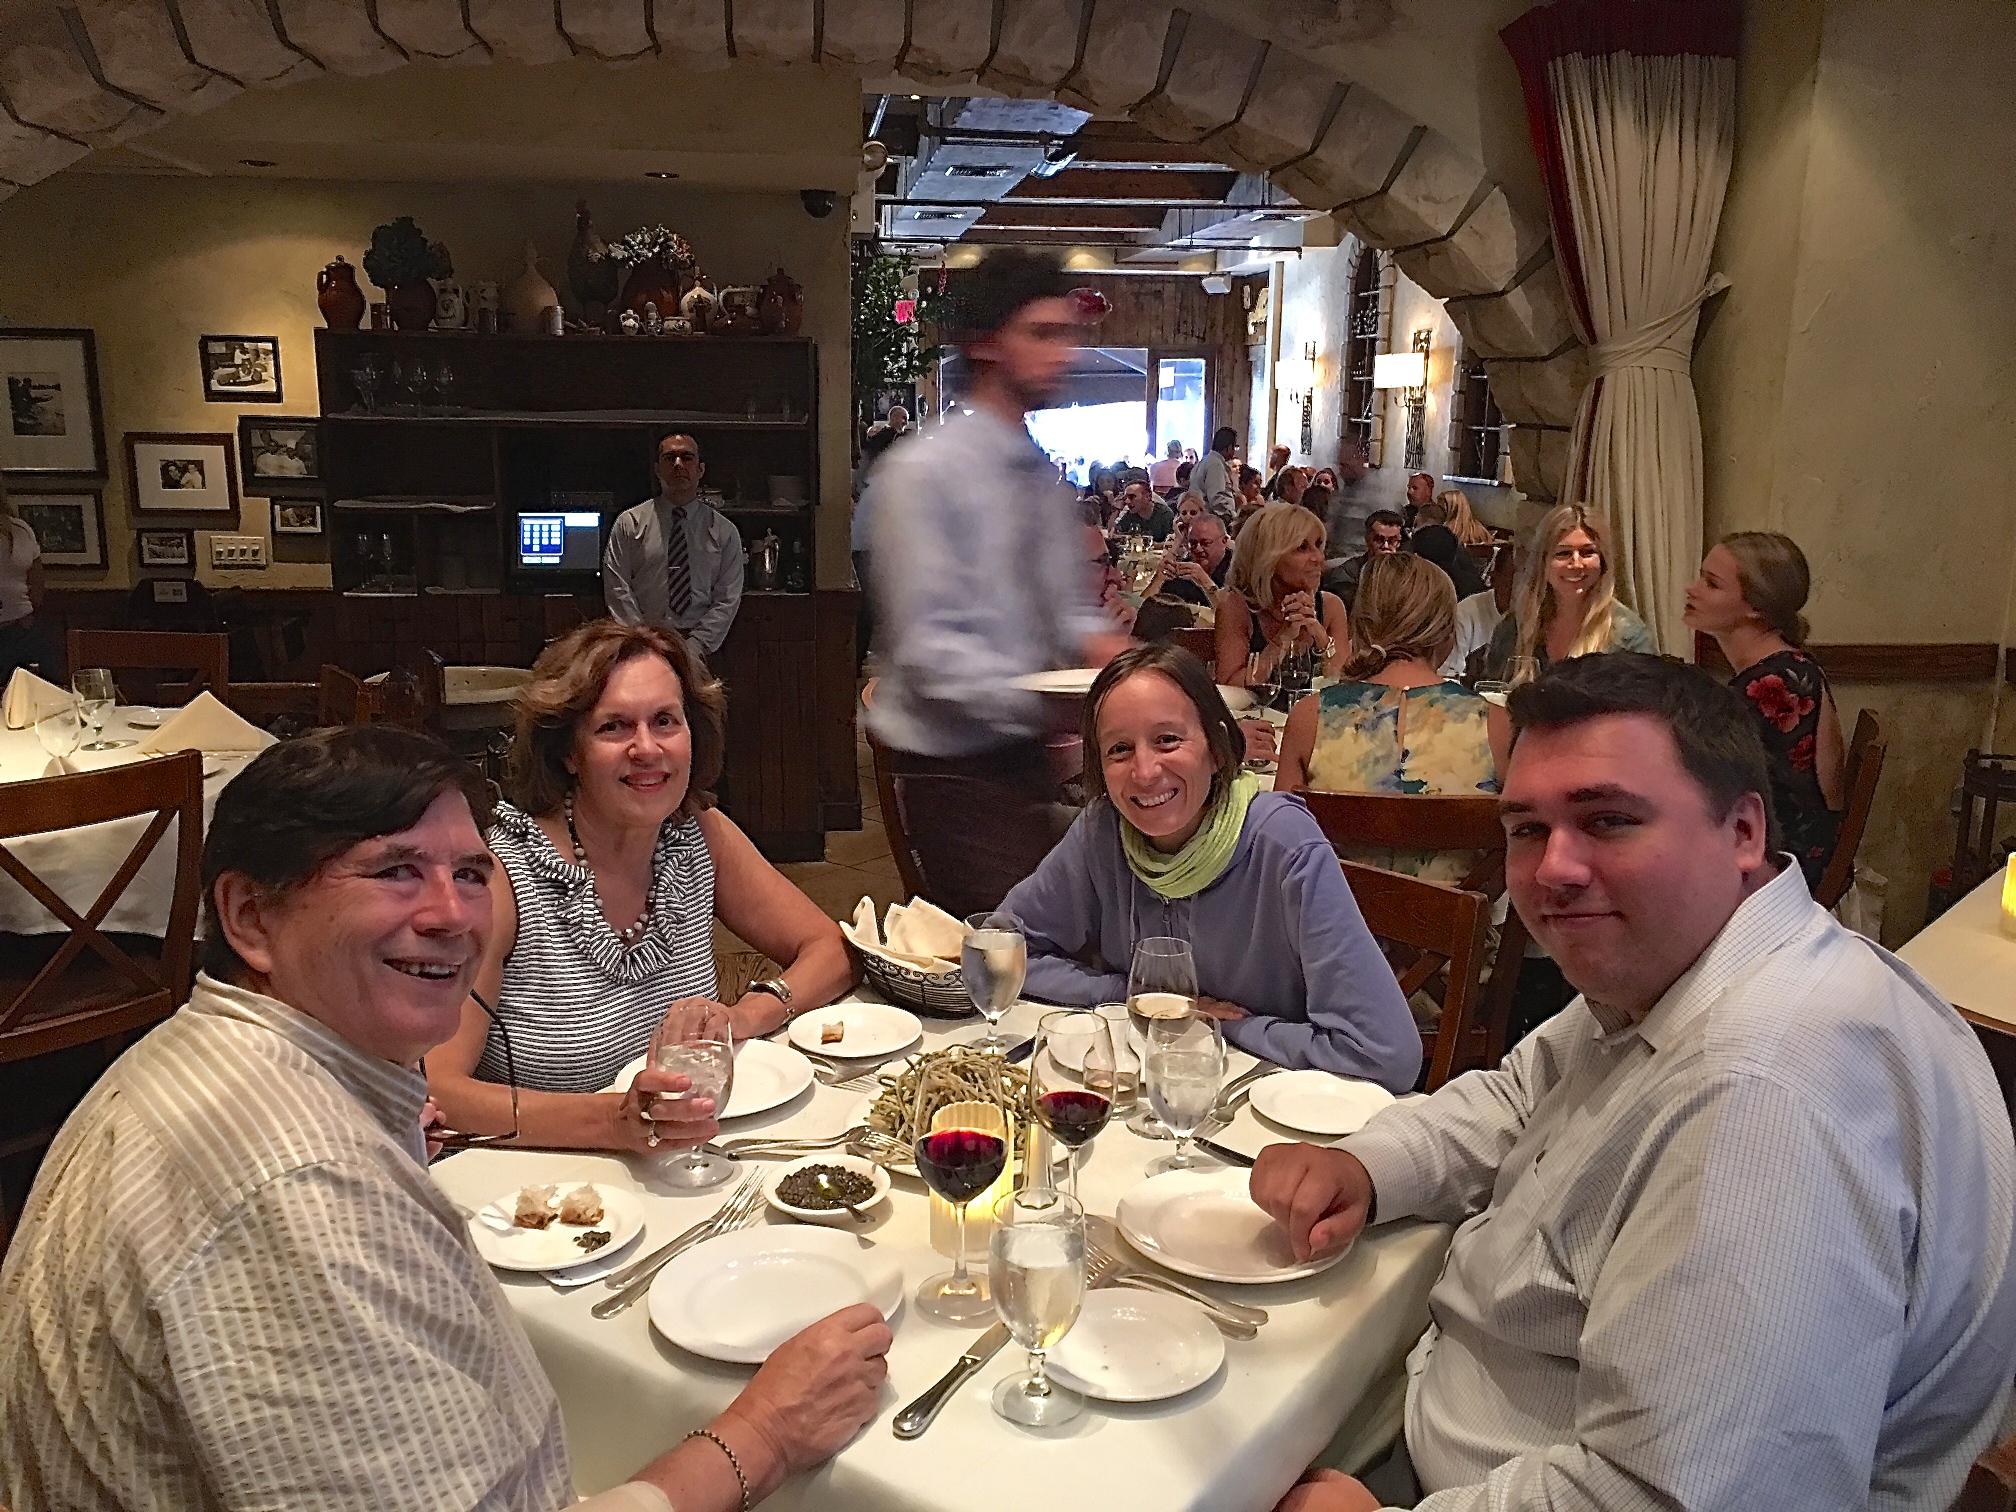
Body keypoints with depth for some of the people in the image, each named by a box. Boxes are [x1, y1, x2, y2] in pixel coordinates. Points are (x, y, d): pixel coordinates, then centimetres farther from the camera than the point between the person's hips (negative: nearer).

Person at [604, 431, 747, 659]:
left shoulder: (724, 531, 9)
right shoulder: (629, 524, 8)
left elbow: (728, 599, 4)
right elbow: (618, 591, 3)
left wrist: (694, 647, -8)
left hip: (703, 651, 1)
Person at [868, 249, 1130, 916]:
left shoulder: (1045, 478, 8)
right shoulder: (924, 473, -15)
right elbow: (928, 648, -20)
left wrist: (1096, 641, -8)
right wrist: (1051, 704, -28)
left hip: (1025, 753, 8)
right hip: (953, 763, -7)